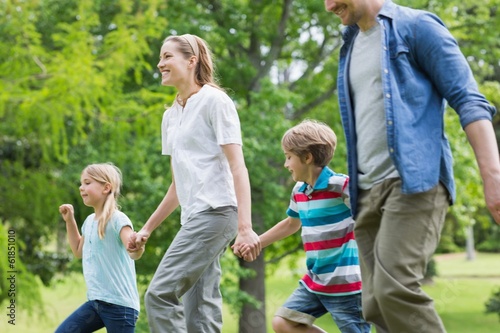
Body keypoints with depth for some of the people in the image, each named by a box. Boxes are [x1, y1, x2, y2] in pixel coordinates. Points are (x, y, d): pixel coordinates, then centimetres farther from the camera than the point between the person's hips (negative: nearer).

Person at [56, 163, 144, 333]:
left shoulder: (117, 219, -13)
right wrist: (70, 221, 21)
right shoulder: (90, 220, 11)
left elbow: (133, 252, -27)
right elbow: (79, 251, 28)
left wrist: (137, 249, -51)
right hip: (95, 301, 9)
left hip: (119, 303, -8)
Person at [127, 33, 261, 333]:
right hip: (194, 217, 8)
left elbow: (238, 167, -11)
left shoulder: (214, 100, -3)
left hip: (215, 211, -8)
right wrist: (147, 229, 25)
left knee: (159, 294, -16)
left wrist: (245, 227, -21)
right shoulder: (171, 116, 20)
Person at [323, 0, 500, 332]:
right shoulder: (351, 47, 21)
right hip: (367, 192, 8)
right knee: (376, 305, 0)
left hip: (414, 181, -8)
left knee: (395, 288, -24)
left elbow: (469, 102, -7)